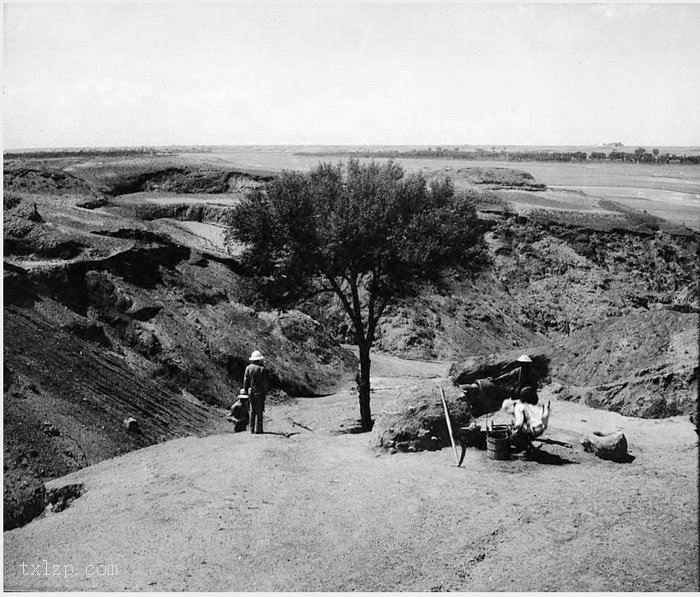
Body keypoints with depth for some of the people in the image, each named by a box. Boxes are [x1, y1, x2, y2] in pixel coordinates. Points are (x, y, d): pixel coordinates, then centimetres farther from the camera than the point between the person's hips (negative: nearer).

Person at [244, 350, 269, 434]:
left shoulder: (248, 368, 1)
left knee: (252, 411, 12)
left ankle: (252, 429, 13)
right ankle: (258, 429, 0)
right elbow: (265, 383, -10)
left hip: (251, 392, 5)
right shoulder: (262, 369, -12)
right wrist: (265, 392, 0)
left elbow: (245, 381, 5)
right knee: (259, 411, 1)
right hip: (259, 392, -5)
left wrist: (246, 391, 14)